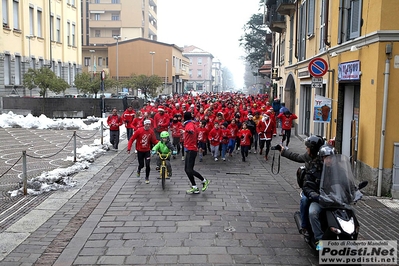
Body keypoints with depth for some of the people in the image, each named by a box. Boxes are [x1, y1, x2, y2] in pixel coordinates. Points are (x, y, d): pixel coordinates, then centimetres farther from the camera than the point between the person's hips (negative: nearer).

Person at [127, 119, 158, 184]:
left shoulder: (151, 131, -5)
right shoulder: (139, 131, -14)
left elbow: (154, 141, 2)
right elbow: (132, 139, -11)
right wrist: (129, 149, -18)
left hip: (147, 151, 2)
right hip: (140, 151, -2)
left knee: (147, 165, -6)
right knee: (141, 165, 6)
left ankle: (147, 177, 16)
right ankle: (139, 169, 44)